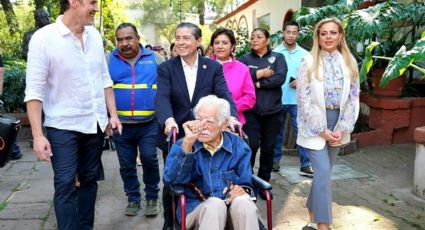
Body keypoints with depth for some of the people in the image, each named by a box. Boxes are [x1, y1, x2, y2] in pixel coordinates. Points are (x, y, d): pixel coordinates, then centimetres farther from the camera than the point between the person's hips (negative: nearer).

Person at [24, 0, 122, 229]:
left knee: (89, 180, 15)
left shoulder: (94, 35, 3)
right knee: (65, 185, -1)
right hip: (63, 127, -5)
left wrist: (113, 114, 7)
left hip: (95, 124, 6)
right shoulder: (43, 38, -13)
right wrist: (38, 135, -18)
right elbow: (34, 91, -14)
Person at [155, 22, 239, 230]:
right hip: (175, 135, 0)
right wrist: (169, 119, -38)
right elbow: (162, 98, -17)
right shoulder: (166, 68, -3)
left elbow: (224, 95, -11)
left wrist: (231, 116, -32)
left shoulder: (213, 67, 0)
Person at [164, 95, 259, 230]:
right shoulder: (183, 145, 2)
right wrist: (187, 143, -26)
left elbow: (245, 184, 10)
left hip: (232, 207, 1)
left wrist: (241, 190, -16)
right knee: (215, 205, -34)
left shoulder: (238, 146, 6)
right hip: (195, 207, -1)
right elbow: (172, 179, -15)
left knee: (243, 203, -32)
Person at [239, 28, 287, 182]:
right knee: (251, 146, -6)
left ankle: (264, 181, 26)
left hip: (272, 110, 1)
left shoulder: (278, 57, 5)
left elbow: (280, 78, -11)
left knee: (268, 148, 10)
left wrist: (257, 83, -12)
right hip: (251, 111, -1)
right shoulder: (245, 59, 6)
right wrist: (260, 73, -12)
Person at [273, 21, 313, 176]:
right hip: (277, 99, 0)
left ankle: (305, 165, 6)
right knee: (277, 131, 13)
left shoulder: (305, 54, 2)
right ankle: (275, 159, 27)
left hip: (297, 100, 0)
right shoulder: (275, 53, 0)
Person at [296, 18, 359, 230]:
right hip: (315, 125, -3)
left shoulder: (349, 62, 4)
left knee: (323, 171, 11)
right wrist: (321, 130, -11)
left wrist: (342, 129, -5)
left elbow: (353, 97, 3)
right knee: (323, 171, -11)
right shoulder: (309, 62, -6)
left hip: (337, 125, 4)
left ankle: (313, 213, 29)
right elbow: (304, 99, -10)